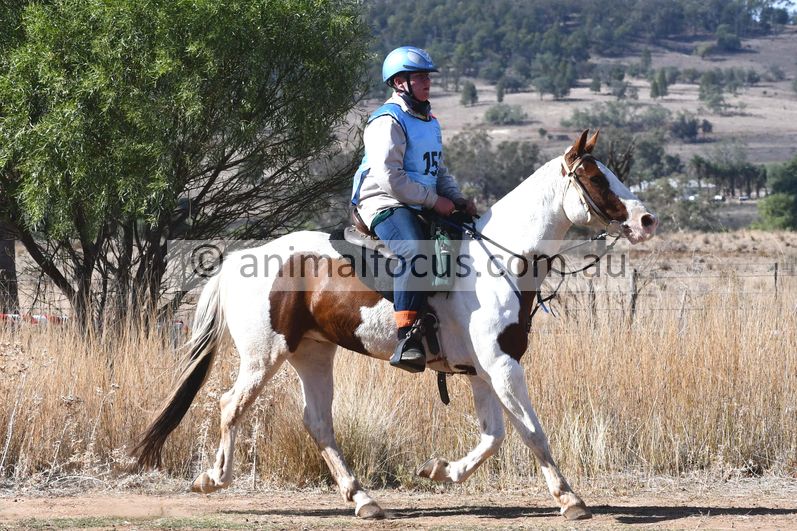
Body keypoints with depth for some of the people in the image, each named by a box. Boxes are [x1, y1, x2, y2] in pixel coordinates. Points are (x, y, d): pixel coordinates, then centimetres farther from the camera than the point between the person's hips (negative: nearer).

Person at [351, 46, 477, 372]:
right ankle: (407, 340, -43)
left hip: (420, 207, 10)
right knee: (415, 252, -36)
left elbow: (439, 172, 26)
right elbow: (389, 177, -19)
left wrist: (458, 200, 7)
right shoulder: (389, 121, -10)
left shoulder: (429, 122, 20)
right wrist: (434, 201, -17)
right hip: (384, 205, -10)